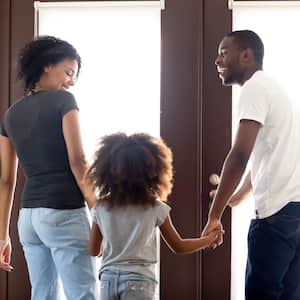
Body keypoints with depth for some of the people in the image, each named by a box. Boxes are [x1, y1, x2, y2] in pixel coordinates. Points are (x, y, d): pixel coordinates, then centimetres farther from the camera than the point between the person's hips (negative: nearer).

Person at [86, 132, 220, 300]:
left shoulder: (101, 208, 2)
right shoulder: (155, 208, -5)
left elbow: (94, 250, 11)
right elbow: (179, 246, 5)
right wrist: (209, 239, 20)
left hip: (108, 279, 4)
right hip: (138, 280, -3)